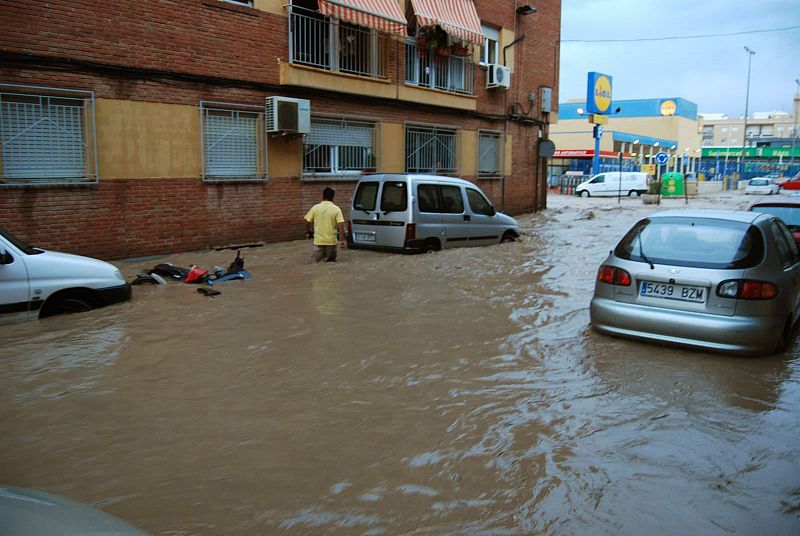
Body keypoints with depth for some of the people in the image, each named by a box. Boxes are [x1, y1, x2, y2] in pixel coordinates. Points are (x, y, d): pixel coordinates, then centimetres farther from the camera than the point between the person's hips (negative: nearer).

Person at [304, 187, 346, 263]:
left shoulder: (315, 208, 0)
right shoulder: (336, 209, -5)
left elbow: (307, 222, 4)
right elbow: (341, 225, -12)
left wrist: (308, 231, 23)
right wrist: (342, 240, -9)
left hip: (318, 241, 1)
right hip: (331, 241, -1)